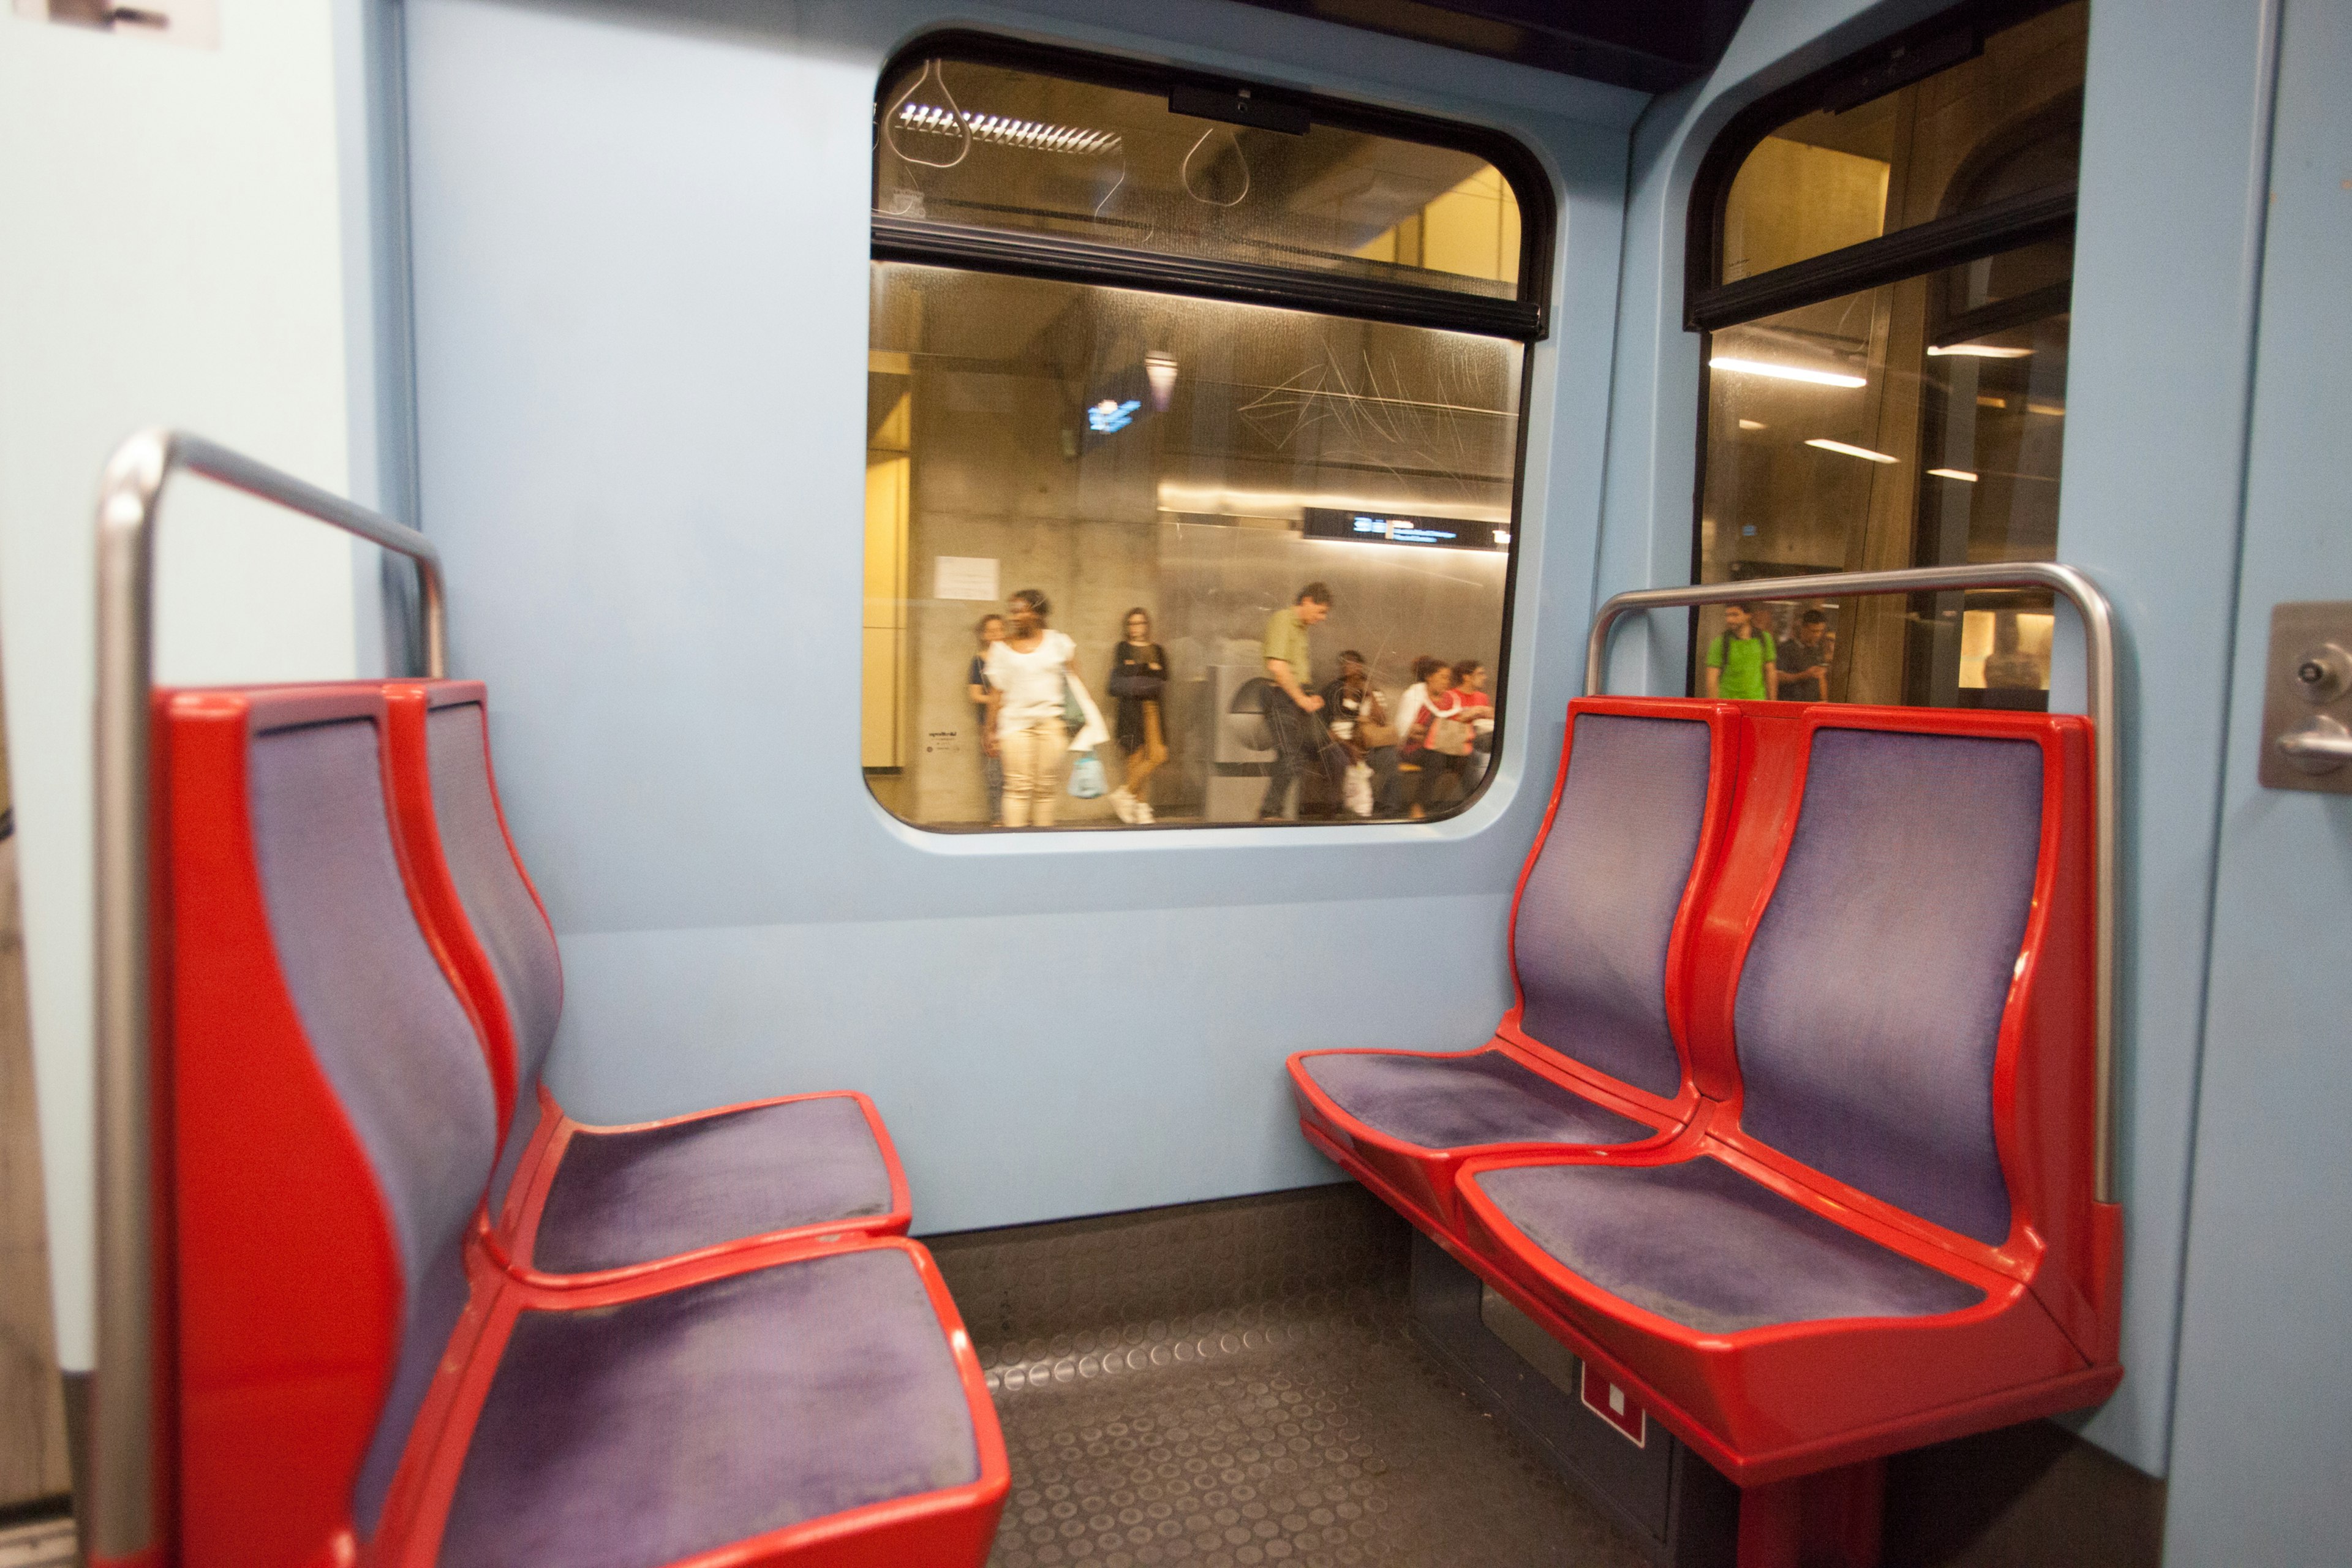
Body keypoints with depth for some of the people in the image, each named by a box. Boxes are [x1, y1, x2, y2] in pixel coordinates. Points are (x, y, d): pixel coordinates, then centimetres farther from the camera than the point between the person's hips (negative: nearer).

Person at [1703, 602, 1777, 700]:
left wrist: (1772, 702, 8)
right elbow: (1712, 680, -6)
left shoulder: (1764, 638, 7)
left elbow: (1771, 672, 12)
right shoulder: (1720, 642, -3)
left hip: (1758, 701, 2)